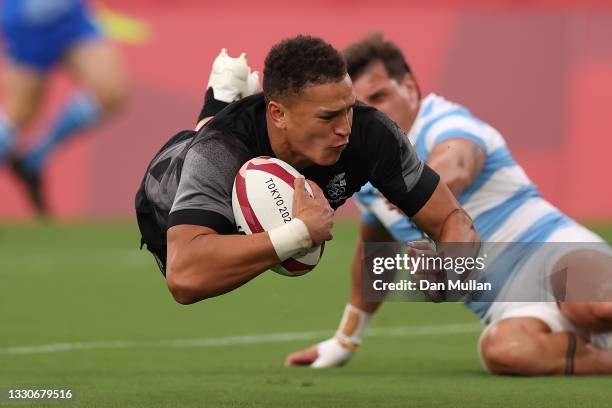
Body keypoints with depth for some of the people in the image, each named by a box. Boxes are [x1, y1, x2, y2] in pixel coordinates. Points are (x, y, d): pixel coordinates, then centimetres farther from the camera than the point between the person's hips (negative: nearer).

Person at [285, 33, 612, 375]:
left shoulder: (446, 125, -10)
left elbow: (455, 166, -37)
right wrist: (346, 341, 42)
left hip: (558, 254, -7)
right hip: (512, 309, 7)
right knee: (503, 347, -35)